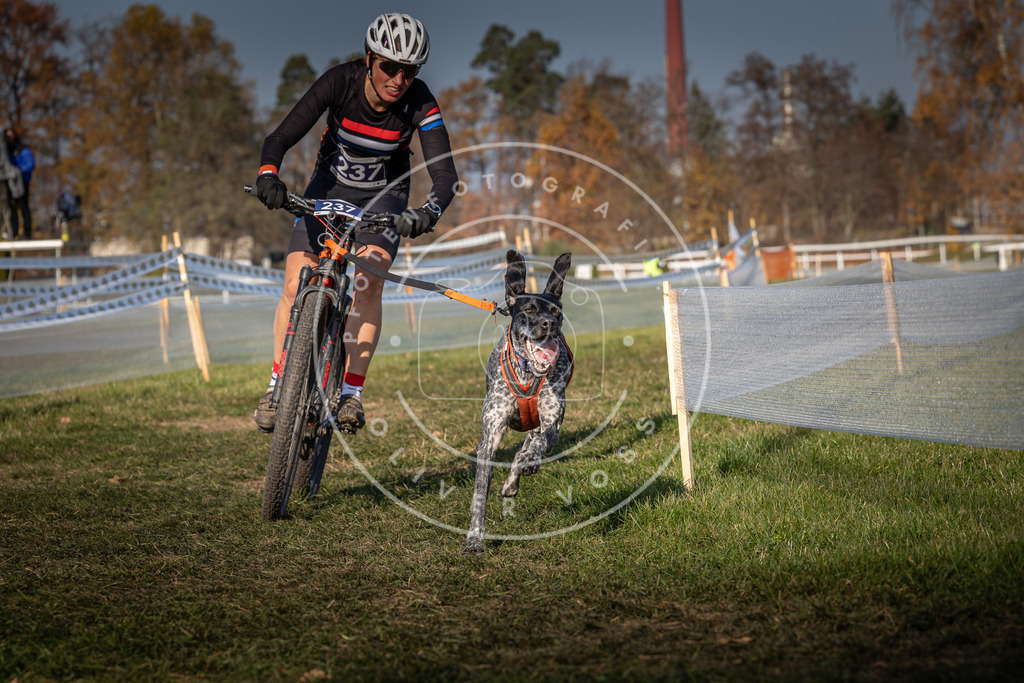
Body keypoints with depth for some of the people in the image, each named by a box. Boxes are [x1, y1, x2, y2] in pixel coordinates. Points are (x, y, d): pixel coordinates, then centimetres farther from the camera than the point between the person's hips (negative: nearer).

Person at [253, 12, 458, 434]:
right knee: (296, 284, -13)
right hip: (329, 187, 1)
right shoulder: (340, 82, -26)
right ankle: (277, 387, 1)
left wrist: (429, 212, -54)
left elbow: (445, 174, -33)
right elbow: (282, 136, -30)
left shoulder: (420, 103, -26)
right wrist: (268, 174, -51)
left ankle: (351, 393, -18)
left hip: (384, 196, -1)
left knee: (368, 282, -23)